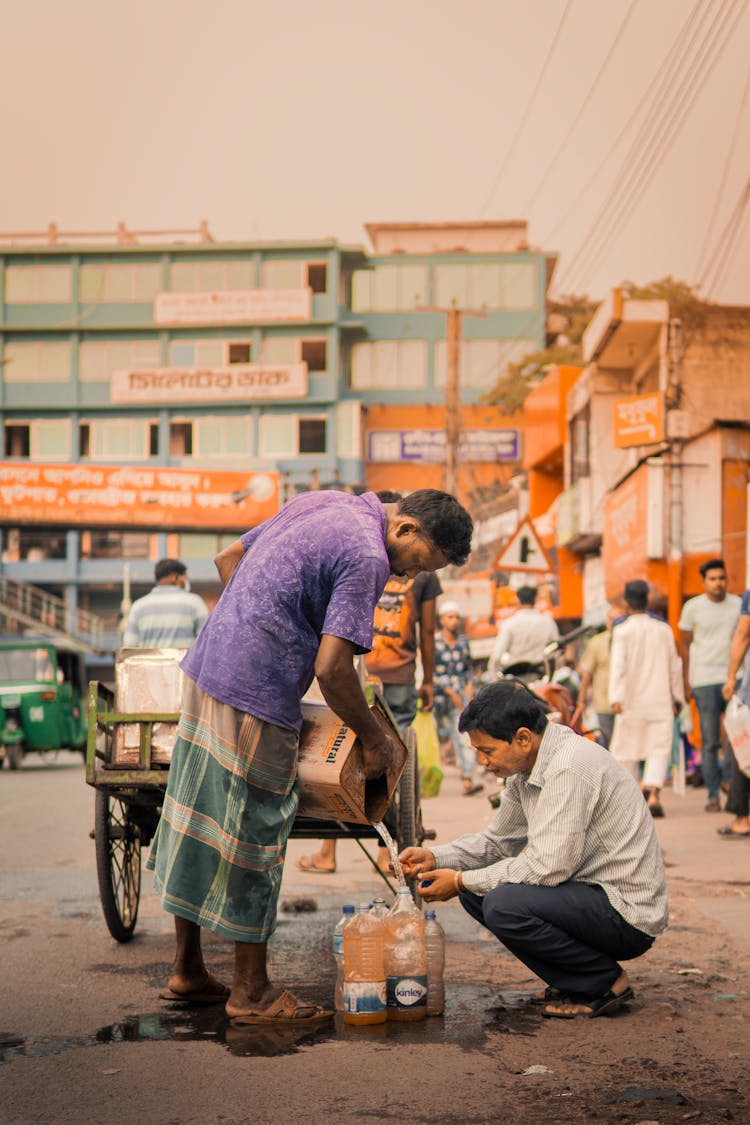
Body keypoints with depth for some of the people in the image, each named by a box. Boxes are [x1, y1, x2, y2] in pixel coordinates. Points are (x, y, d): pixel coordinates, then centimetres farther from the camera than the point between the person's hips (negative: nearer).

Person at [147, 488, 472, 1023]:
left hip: (206, 666, 10)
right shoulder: (367, 557, -15)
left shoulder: (323, 502, 13)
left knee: (198, 822, 15)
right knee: (254, 837, 2)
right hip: (256, 697, -10)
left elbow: (228, 560, 21)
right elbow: (331, 668, -20)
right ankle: (252, 991, 15)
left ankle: (188, 969, 27)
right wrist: (375, 738, -6)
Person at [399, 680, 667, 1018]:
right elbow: (498, 840, 18)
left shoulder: (570, 767, -23)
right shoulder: (525, 768, 6)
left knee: (504, 905, -27)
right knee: (475, 890, 5)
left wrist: (461, 881, -18)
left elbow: (548, 866, -27)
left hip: (628, 912, -10)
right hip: (586, 890, 10)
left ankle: (604, 982, -6)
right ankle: (571, 981, 10)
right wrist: (434, 858, 2)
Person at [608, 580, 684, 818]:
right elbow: (674, 667, 12)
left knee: (627, 749, 11)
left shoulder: (622, 631, -4)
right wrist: (678, 697, 21)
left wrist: (616, 697, -19)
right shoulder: (664, 629, 7)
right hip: (660, 700, 2)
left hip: (632, 701, -2)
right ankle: (653, 793, -22)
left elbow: (618, 666, -13)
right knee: (659, 748, -3)